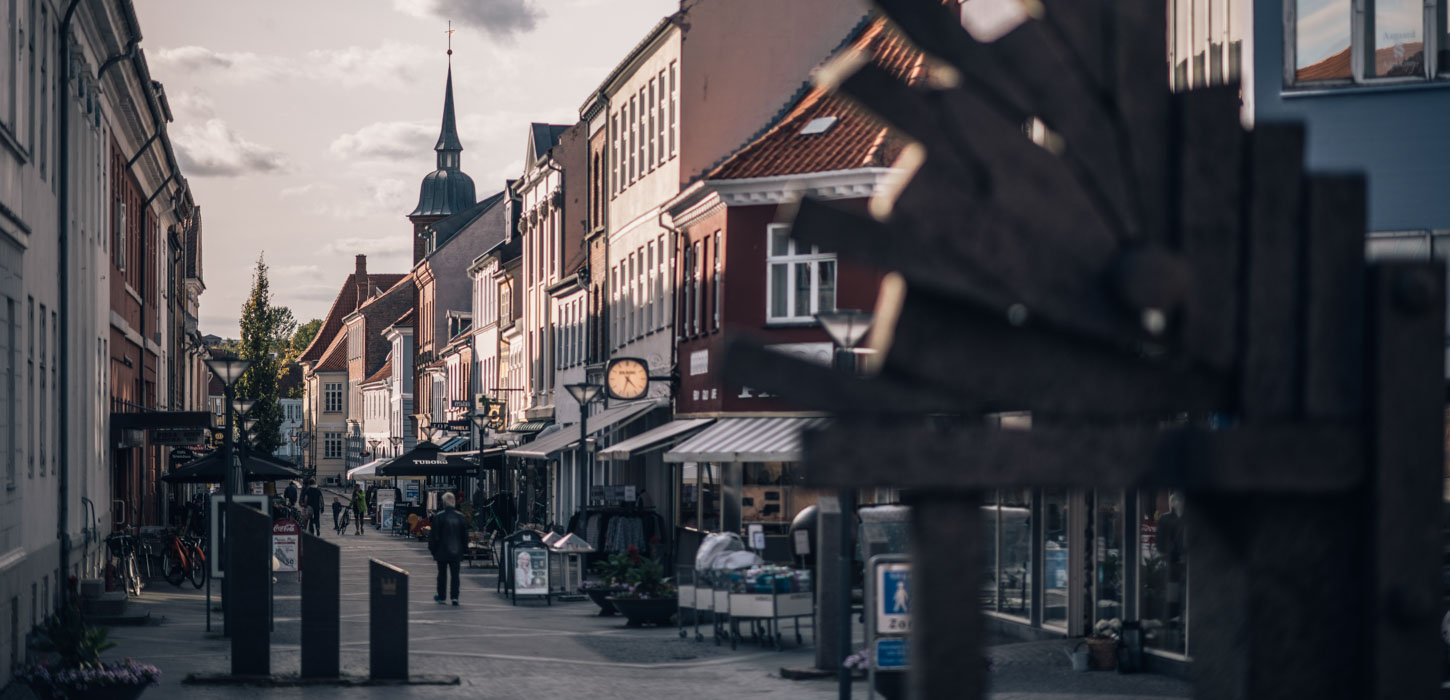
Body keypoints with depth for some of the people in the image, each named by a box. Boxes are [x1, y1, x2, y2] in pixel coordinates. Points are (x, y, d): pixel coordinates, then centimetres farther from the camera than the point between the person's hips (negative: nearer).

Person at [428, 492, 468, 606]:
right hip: (456, 552, 2)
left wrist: (432, 548, 2)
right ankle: (455, 597, -3)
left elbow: (434, 534, -8)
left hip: (442, 551, -2)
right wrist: (464, 548, 16)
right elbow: (465, 535, 7)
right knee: (455, 574, 5)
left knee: (442, 574, 8)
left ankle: (441, 597, 13)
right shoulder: (460, 516, 1)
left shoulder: (438, 516, -10)